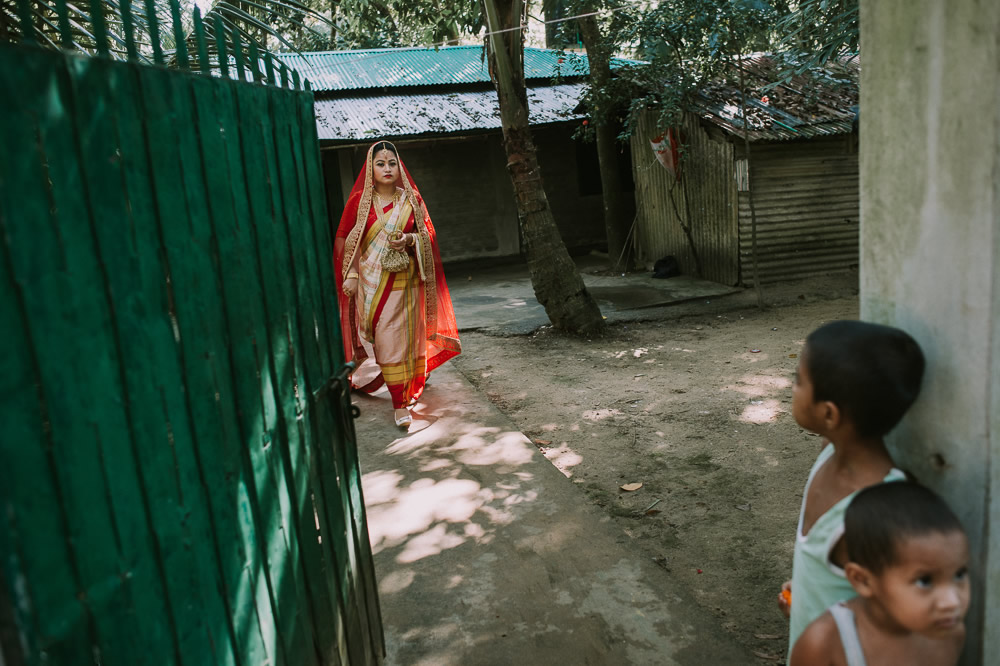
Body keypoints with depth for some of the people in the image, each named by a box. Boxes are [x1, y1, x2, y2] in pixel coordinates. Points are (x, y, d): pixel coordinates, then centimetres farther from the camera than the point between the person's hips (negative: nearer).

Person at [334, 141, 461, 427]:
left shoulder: (411, 199, 4)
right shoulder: (360, 200, 1)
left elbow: (428, 235, 9)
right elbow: (345, 239, 4)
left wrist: (409, 240, -12)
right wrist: (350, 275, -2)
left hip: (404, 282, 1)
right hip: (371, 281, -1)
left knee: (402, 339, 2)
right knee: (383, 339, -1)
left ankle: (401, 402, 16)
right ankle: (400, 401, 9)